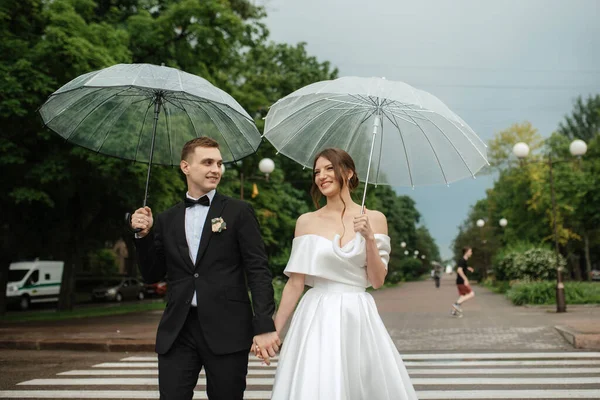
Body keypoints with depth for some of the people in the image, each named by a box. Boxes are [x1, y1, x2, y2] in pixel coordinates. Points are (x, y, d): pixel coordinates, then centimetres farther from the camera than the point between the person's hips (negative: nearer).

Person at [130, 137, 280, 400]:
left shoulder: (239, 212, 2)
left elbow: (258, 270, -4)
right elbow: (152, 275, 14)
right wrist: (145, 234, -1)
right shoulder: (166, 221, 11)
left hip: (226, 331, -2)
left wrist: (264, 326, -12)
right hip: (177, 331, 3)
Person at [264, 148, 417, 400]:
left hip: (359, 317, 1)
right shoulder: (306, 222, 1)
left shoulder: (374, 219, 3)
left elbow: (377, 280, 0)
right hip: (317, 318, 0)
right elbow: (295, 283, 2)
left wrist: (370, 238, -13)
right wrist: (273, 330, -1)